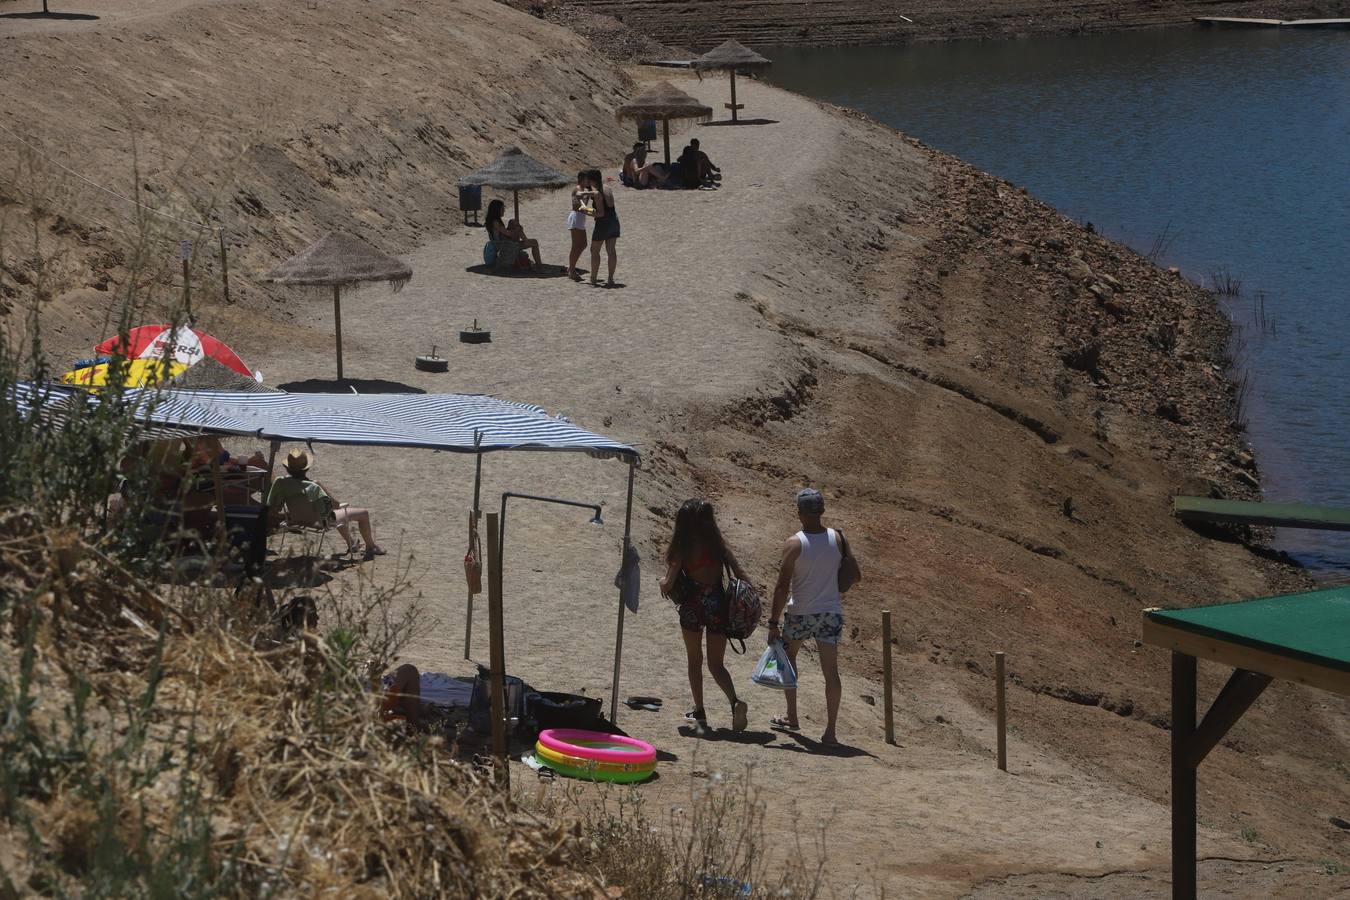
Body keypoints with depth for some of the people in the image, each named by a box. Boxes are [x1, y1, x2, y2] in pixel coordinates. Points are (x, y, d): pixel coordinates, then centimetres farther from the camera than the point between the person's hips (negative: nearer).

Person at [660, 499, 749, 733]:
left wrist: (663, 582, 15)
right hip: (718, 604, 3)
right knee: (716, 664, 10)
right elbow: (740, 576, -3)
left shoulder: (683, 549, -7)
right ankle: (735, 702, -15)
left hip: (693, 606, -3)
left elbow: (668, 585, -8)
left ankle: (699, 712, 17)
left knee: (694, 660, 16)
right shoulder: (718, 545, 2)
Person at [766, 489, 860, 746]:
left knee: (788, 655, 24)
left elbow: (782, 587, -13)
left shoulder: (794, 544, -12)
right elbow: (855, 576, 7)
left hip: (800, 613, -2)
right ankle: (830, 731, -5)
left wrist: (774, 622, -10)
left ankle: (791, 717, 28)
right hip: (831, 612, 2)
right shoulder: (838, 539, -2)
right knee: (831, 671, 1)